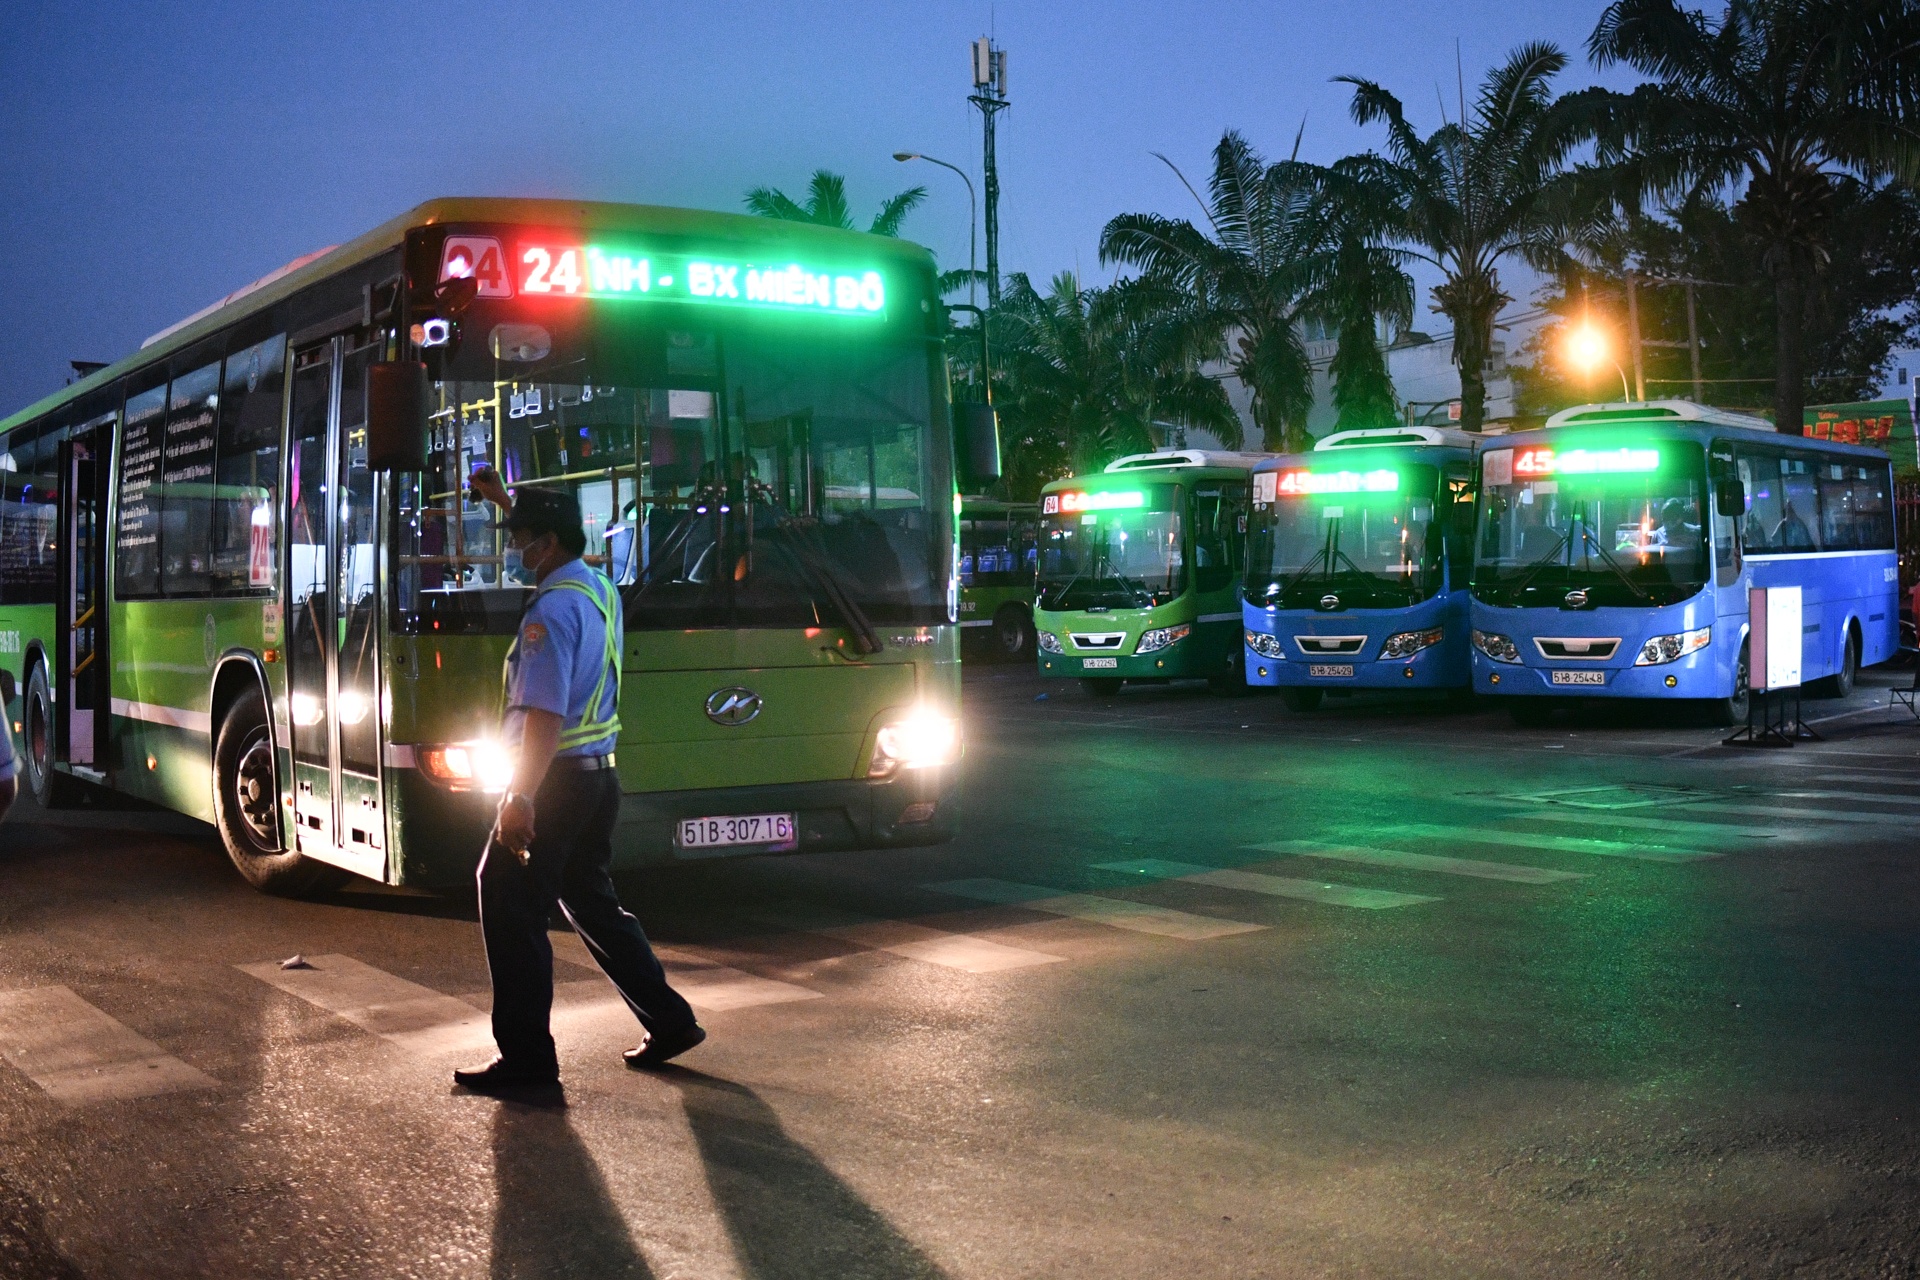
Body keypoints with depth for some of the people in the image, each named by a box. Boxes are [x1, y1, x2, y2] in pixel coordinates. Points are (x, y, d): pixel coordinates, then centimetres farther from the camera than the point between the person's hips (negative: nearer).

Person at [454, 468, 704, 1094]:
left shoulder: (553, 609, -18)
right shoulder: (599, 588, 10)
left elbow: (546, 714, -24)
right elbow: (552, 536, 35)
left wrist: (521, 797, -25)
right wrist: (504, 500, 41)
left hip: (555, 778, -9)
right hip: (599, 776, 10)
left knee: (512, 911, -1)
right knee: (591, 902, 19)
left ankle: (526, 1055, 3)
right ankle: (670, 1020, 22)